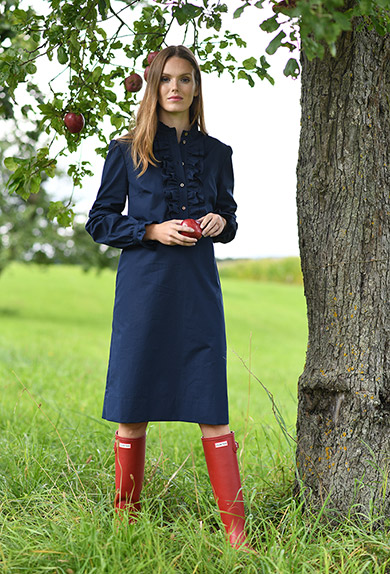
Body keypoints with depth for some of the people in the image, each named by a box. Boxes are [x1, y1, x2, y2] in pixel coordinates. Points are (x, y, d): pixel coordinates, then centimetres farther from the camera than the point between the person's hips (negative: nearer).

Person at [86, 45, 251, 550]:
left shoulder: (215, 153, 12)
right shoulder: (127, 151, 5)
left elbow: (228, 219, 20)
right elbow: (100, 221, 5)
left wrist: (220, 222, -3)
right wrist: (153, 230, -10)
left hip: (198, 288, 1)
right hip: (143, 286, -1)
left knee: (211, 405, -3)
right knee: (132, 408, 3)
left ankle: (236, 528, 1)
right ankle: (126, 516, 20)